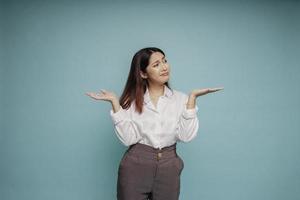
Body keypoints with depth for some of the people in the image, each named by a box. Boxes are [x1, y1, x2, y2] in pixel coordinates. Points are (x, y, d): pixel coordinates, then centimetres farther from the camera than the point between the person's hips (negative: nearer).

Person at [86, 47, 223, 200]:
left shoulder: (181, 98, 1)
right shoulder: (132, 99, -1)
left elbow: (186, 136, -11)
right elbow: (128, 138, -11)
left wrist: (192, 97, -13)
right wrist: (115, 102, -15)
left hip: (168, 168, 1)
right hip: (135, 167, -1)